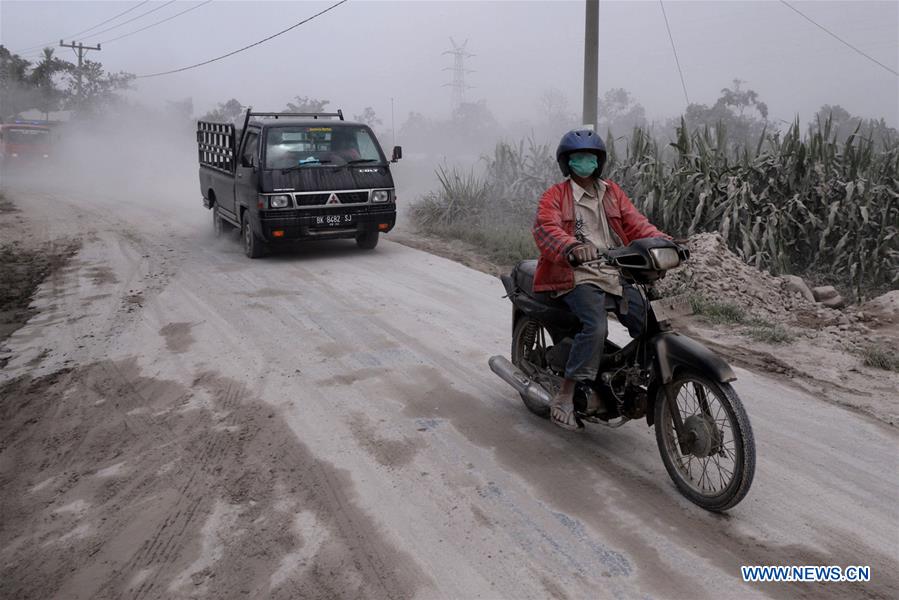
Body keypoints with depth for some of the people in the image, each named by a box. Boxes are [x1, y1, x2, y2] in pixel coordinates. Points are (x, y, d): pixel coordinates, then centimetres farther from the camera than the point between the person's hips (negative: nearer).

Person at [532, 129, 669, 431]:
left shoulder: (612, 192, 19)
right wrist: (572, 247, -38)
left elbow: (635, 223, 10)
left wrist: (663, 242, -9)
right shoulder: (555, 195, 1)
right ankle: (565, 397, -20)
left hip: (616, 276, 6)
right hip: (578, 277, -6)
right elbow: (546, 227, -17)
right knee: (596, 327, -29)